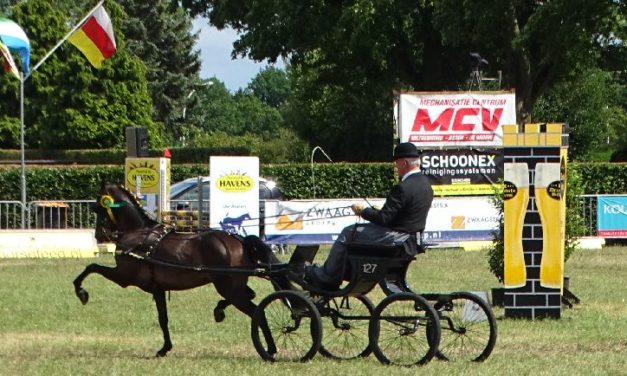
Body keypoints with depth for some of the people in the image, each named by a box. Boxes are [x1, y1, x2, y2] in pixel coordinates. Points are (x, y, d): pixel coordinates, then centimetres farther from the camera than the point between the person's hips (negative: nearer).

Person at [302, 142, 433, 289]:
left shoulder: (403, 188, -22)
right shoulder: (425, 183, 9)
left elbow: (384, 218, -21)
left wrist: (363, 211, -5)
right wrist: (376, 211, 13)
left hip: (396, 241, -10)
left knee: (348, 233, 0)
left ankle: (325, 278, 9)